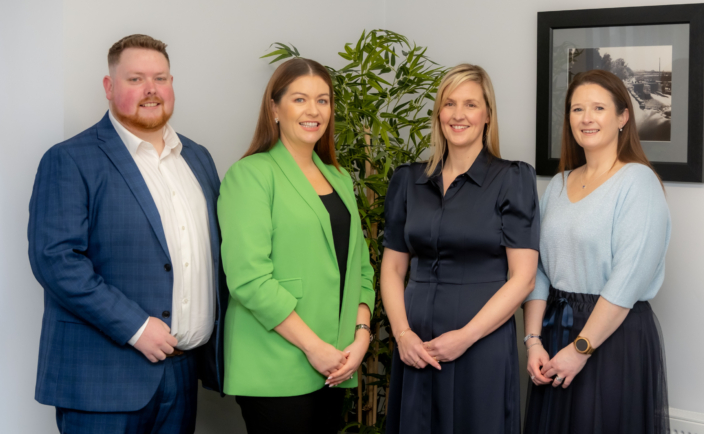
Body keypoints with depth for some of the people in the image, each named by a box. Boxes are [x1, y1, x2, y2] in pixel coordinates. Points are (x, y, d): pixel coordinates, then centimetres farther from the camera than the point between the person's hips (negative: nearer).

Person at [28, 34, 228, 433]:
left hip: (186, 368, 6)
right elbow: (55, 258, -15)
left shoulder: (198, 158, 14)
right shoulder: (70, 160, -6)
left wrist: (217, 330, 6)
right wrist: (135, 327, -18)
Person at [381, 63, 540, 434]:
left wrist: (465, 337, -13)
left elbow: (522, 277, -7)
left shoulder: (512, 180, -3)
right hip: (417, 347, 3)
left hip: (483, 343, -3)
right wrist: (402, 333, -6)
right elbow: (392, 267, 9)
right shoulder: (408, 181, 8)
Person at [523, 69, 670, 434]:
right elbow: (538, 269, 7)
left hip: (616, 334, -6)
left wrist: (581, 349, -16)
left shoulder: (637, 181, -9)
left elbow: (628, 279, -17)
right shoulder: (558, 185, 10)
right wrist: (533, 340, -3)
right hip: (555, 328, 6)